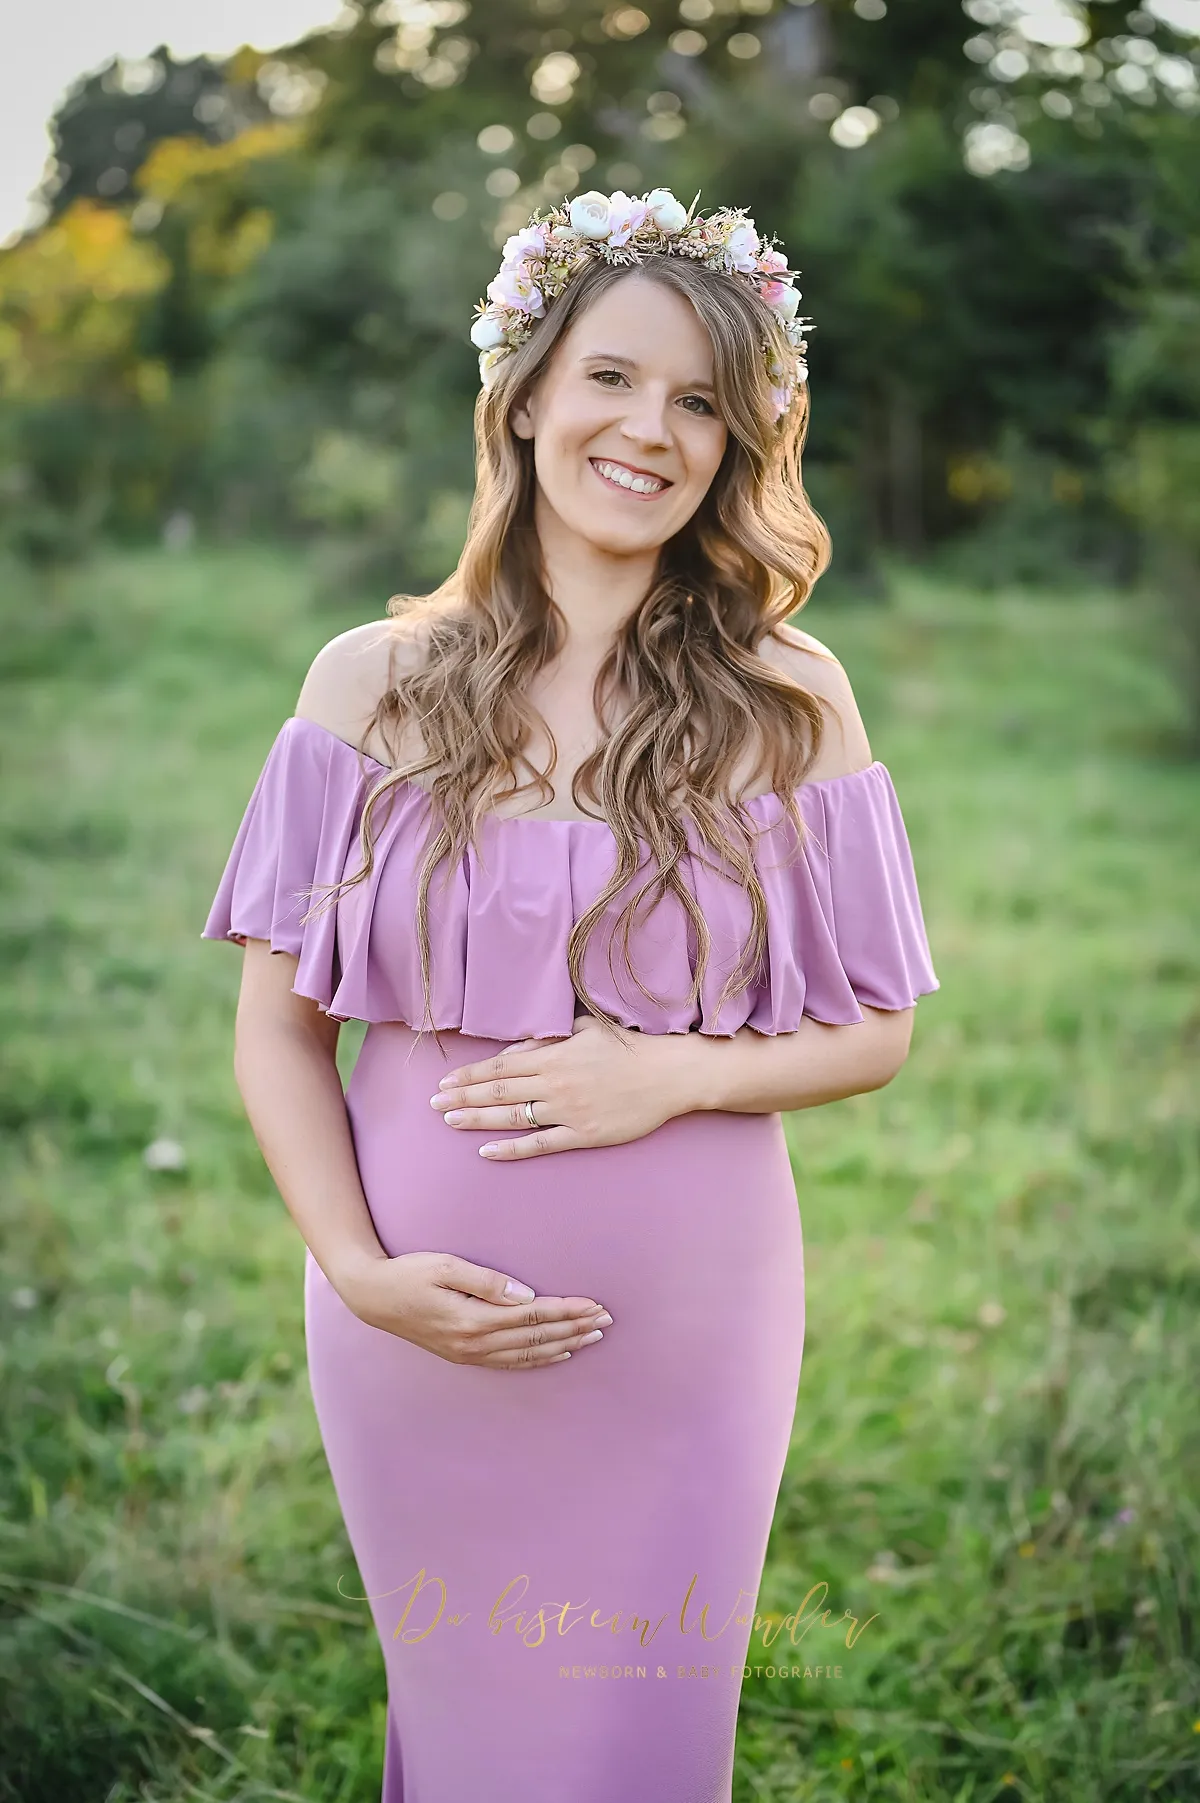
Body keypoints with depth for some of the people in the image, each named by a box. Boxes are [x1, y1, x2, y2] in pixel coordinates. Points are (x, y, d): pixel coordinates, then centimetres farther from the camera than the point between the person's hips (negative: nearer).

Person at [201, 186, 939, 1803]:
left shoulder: (790, 700, -3)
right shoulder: (378, 681, -2)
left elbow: (876, 1030, 1)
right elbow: (278, 1024, 0)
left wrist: (674, 1073, -16)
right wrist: (356, 1269, -13)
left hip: (689, 1332, 0)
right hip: (423, 1328, 1)